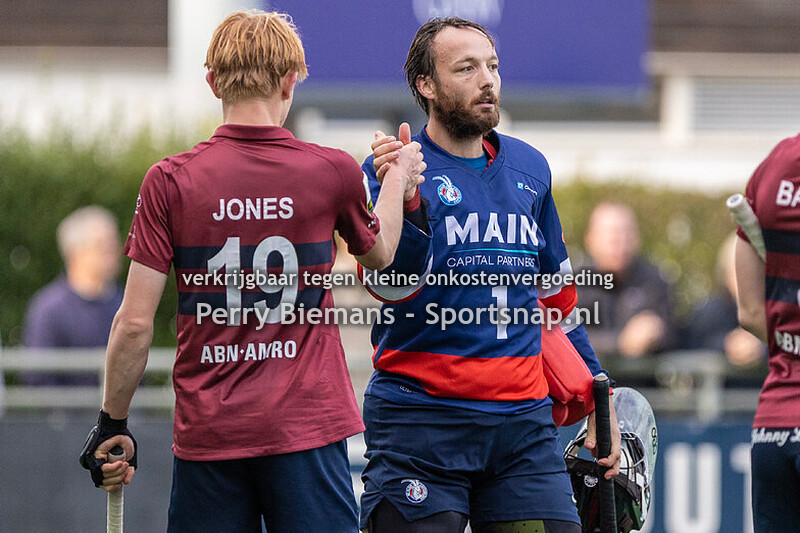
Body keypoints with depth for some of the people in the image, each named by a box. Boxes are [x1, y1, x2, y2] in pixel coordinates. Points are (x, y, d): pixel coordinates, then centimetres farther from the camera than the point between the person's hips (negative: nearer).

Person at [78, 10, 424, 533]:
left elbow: (135, 323, -5)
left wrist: (112, 424, 7)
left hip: (206, 431, 0)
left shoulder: (170, 182, -4)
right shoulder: (333, 172, -2)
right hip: (307, 426, 0)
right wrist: (398, 177, 38)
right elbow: (378, 253, 20)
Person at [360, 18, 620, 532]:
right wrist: (403, 202, -29)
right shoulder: (392, 170, -2)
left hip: (523, 419, 4)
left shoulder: (528, 167, 15)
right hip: (421, 420, -4)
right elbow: (394, 290, -15)